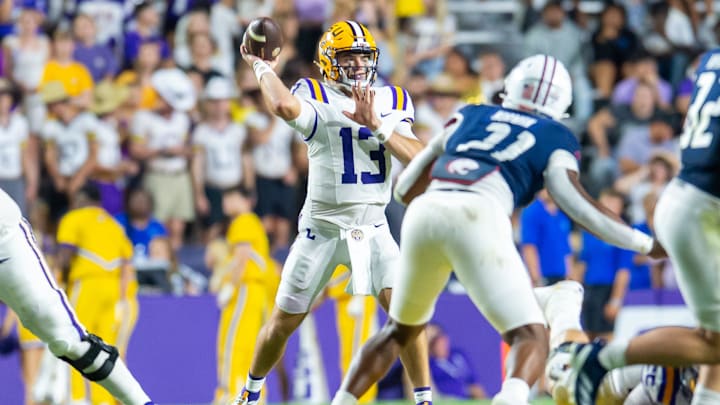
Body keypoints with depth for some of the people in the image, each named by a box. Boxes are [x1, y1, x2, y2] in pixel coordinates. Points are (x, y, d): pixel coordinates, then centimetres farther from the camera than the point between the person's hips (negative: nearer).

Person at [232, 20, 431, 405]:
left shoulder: (391, 101, 5)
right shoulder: (316, 98, -9)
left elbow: (417, 158, -9)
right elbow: (284, 106, -34)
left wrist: (375, 124, -18)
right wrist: (261, 66, -18)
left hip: (372, 226, 2)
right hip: (321, 227, -2)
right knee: (283, 322, 8)